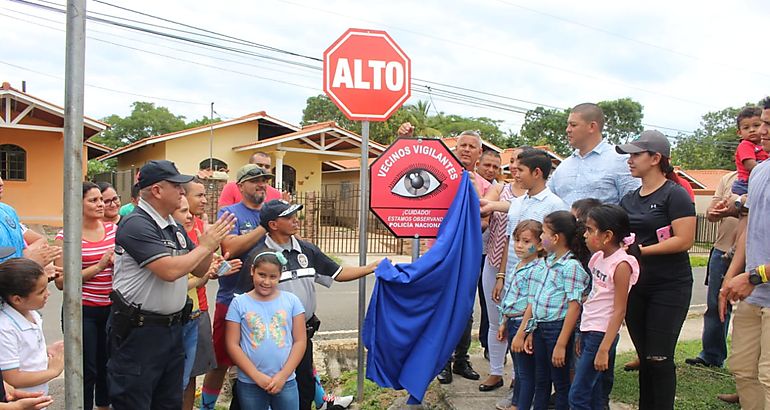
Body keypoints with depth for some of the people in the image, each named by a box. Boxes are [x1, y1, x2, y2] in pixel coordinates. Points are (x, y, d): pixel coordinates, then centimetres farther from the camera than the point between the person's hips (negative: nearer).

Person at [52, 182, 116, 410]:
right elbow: (61, 282, -12)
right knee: (87, 371, 3)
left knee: (107, 366, 15)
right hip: (82, 311, -4)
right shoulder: (66, 237, -8)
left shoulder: (113, 229, 4)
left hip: (110, 308, 4)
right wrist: (99, 266, -18)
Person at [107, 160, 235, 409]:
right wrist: (205, 246, -13)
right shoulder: (136, 225, -17)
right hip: (139, 330, -8)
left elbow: (199, 270, 15)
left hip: (172, 327, 8)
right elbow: (170, 271, -26)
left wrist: (213, 242, -4)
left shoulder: (175, 227, 10)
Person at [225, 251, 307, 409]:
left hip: (286, 381, 1)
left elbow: (300, 341, 1)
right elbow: (232, 344, -4)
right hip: (249, 383, 0)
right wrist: (257, 376, -10)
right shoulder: (239, 303, -2)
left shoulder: (291, 300, 1)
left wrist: (283, 375, -8)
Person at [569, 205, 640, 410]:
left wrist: (604, 349, -20)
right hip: (588, 331, 8)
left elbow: (619, 311, -17)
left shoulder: (621, 264, -16)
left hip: (602, 334, -8)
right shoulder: (598, 257, 8)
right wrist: (583, 336, 16)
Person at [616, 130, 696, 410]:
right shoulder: (629, 200, 12)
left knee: (659, 358, -3)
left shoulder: (674, 194, -9)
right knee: (644, 356, 13)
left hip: (669, 287, -6)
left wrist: (642, 250, -18)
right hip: (635, 286, 7)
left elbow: (684, 240, -18)